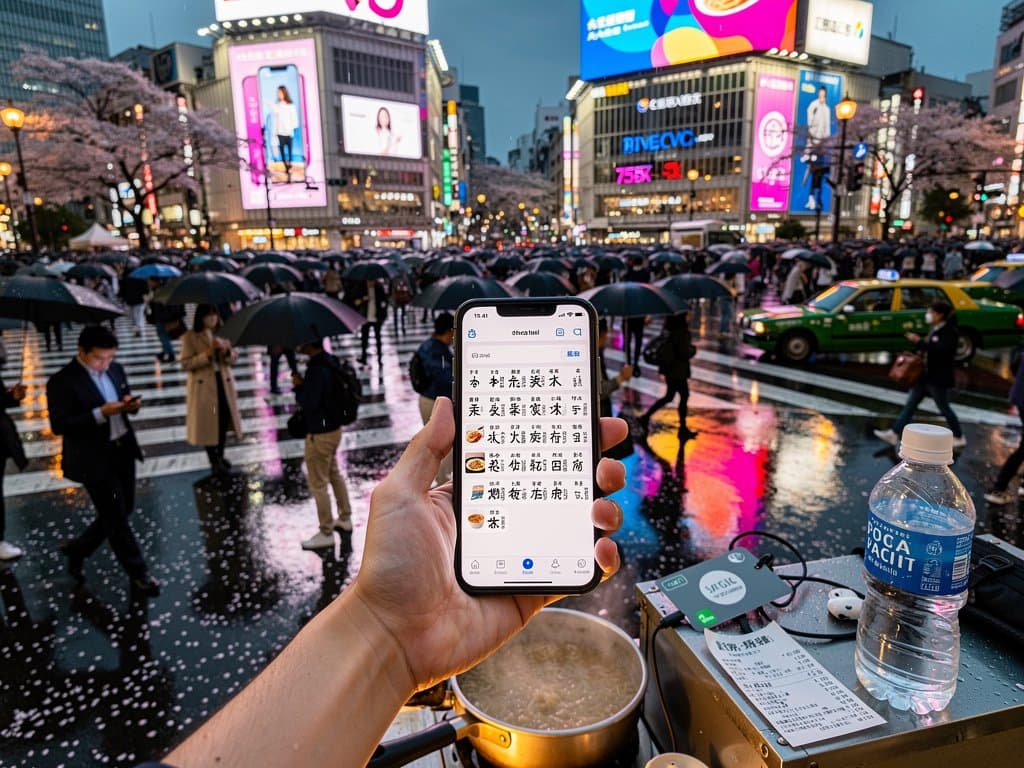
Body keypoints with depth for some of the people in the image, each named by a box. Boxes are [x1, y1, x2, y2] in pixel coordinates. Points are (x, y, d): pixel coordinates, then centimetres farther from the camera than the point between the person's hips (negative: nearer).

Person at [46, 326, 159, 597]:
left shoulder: (115, 370, 5)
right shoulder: (62, 381, -15)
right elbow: (59, 425, -18)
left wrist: (130, 404, -9)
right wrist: (100, 413, -28)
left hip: (123, 451, 7)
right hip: (93, 459, -7)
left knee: (122, 511, 18)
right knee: (115, 517, 4)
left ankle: (77, 548, 41)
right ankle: (139, 574, 17)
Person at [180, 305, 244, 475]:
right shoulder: (190, 337, -8)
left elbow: (234, 358, 5)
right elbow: (186, 363, -13)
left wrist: (226, 350, -17)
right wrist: (207, 353, -23)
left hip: (224, 382, 4)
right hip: (203, 385, -4)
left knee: (224, 421, 12)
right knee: (208, 423, 2)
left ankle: (220, 456, 30)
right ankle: (214, 461, 15)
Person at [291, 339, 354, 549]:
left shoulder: (317, 369, -26)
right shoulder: (330, 361, 4)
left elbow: (309, 403, -25)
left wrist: (299, 386, -9)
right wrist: (304, 384, -1)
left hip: (320, 433, -10)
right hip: (334, 427, 10)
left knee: (318, 483, 3)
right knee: (333, 473, 25)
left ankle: (326, 533, 15)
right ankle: (345, 518, 39)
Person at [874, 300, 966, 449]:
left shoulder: (949, 331, -15)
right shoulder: (935, 329, 11)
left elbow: (940, 350, -30)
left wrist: (919, 342, -28)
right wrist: (919, 342, 3)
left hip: (939, 378, -9)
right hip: (926, 375, 9)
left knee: (944, 408, 4)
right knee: (910, 403, 6)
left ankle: (959, 438, 22)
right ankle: (894, 433, 6)